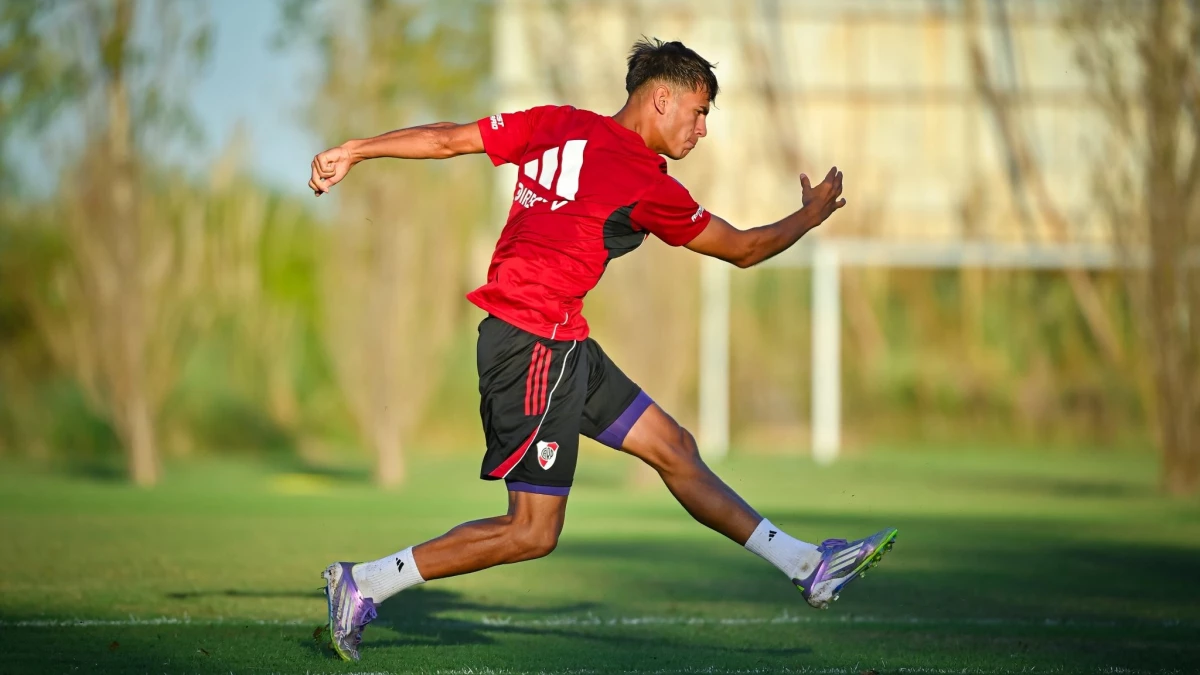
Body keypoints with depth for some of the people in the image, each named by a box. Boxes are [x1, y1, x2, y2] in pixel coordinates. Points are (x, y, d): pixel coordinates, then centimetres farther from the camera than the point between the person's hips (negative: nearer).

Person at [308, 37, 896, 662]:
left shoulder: (554, 123, 6)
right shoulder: (645, 182, -13)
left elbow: (448, 138, 5)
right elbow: (744, 250, 0)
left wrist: (352, 151, 14)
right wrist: (812, 214, 18)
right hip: (536, 346, -10)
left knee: (673, 448, 12)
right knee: (533, 533, -6)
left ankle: (808, 567, 17)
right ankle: (364, 584, -3)